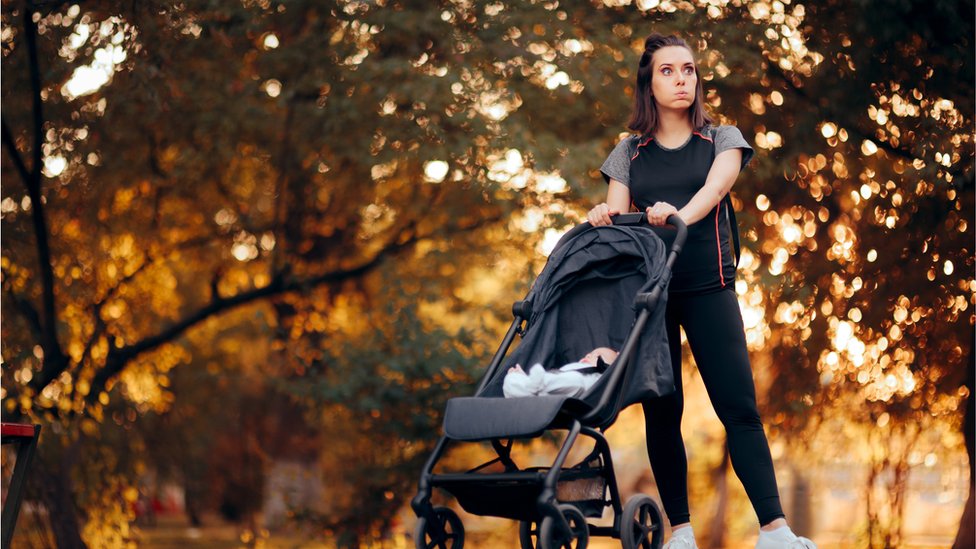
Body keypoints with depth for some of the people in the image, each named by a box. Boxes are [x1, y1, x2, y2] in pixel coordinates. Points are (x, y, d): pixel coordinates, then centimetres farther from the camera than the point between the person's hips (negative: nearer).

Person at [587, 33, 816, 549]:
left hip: (708, 287, -2)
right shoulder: (628, 154, 13)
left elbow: (715, 187, -10)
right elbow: (615, 215, 5)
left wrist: (681, 214, -32)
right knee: (661, 412, 1)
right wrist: (603, 216, -20)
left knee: (738, 406, -11)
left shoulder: (723, 140, 9)